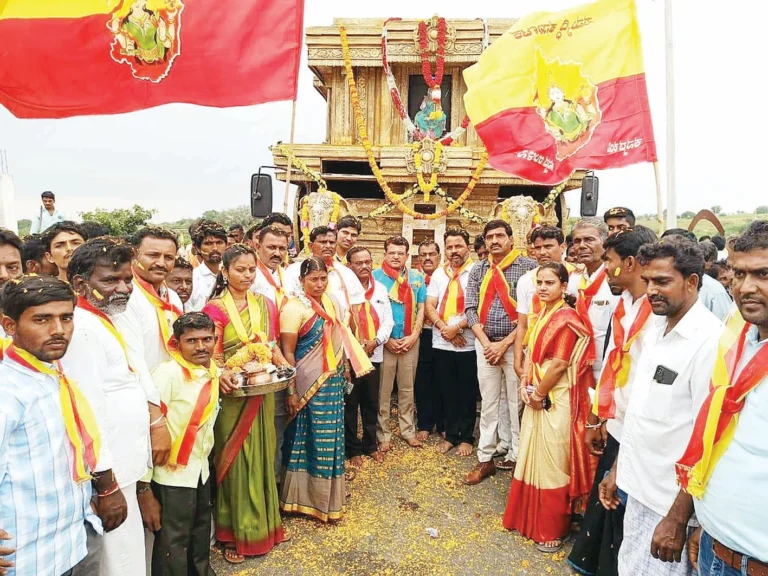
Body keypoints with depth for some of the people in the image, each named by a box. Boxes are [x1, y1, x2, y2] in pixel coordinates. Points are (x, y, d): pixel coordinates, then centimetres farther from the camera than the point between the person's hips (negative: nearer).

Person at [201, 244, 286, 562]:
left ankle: (264, 523, 34)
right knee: (236, 462, 6)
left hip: (262, 391, 5)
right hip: (232, 394, -5)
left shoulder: (264, 304, 5)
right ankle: (235, 534, 23)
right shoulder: (215, 308, -11)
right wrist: (222, 378, -29)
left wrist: (284, 366, -7)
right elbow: (212, 357, -11)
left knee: (262, 458, 16)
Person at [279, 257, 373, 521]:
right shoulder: (294, 308, -14)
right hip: (310, 385, -6)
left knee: (331, 438, 16)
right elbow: (288, 353, -14)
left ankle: (327, 494, 34)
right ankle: (309, 498, 21)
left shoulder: (333, 302, 6)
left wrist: (346, 369, 14)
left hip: (334, 381, 7)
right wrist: (291, 391, -15)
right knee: (311, 440, 3)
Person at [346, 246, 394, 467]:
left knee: (371, 403, 14)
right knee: (350, 404, 6)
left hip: (374, 355, 5)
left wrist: (375, 342, -8)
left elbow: (388, 320, 7)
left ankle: (370, 444, 29)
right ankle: (352, 449, 19)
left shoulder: (380, 289, 10)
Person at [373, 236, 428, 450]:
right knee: (383, 390, 4)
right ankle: (383, 434, 16)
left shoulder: (417, 278, 6)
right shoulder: (375, 276, -3)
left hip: (410, 342, 3)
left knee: (407, 389, 13)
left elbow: (421, 309, 5)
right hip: (384, 342, -3)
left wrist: (413, 336, -6)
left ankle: (408, 430, 26)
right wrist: (385, 339, -10)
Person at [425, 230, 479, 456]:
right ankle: (451, 434, 26)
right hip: (441, 344, 4)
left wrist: (458, 327, -15)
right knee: (447, 391, 13)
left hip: (468, 344, -4)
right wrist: (444, 328, -11)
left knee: (467, 392, 7)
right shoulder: (438, 274, 10)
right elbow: (429, 306, 4)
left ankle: (466, 437, 22)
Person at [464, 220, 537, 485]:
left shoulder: (528, 266, -5)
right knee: (488, 402, 10)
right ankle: (485, 459, 19)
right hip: (485, 344, 4)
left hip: (515, 344, -3)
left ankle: (516, 458, 18)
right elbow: (470, 309, 5)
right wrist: (486, 343, -6)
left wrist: (505, 344, -11)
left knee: (517, 402, 4)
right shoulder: (478, 270, 7)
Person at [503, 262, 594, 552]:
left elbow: (559, 365, -20)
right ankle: (530, 518, 35)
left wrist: (538, 394, -10)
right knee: (532, 458, 18)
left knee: (552, 464, 4)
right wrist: (525, 385, 0)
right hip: (536, 397, 8)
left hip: (555, 401, -8)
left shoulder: (567, 318, -17)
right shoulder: (542, 314, 9)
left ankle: (553, 530, 22)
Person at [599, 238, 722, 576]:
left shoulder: (710, 340, -20)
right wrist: (618, 469, 13)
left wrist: (677, 518, -17)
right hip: (638, 489, 7)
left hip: (670, 501, -7)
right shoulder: (655, 327, 4)